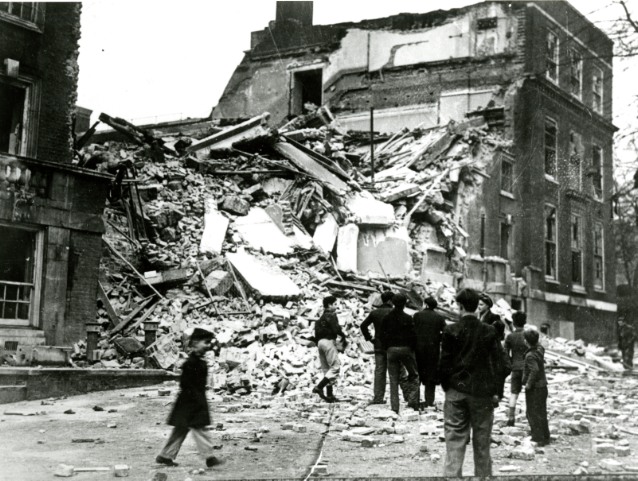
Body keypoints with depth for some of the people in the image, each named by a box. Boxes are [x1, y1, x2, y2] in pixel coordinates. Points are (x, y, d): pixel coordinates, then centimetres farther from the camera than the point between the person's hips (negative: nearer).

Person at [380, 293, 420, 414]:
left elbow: (383, 336, 5)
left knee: (393, 379, 6)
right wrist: (412, 348, 8)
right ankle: (412, 400, 0)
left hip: (391, 350, 3)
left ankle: (394, 407, 3)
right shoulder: (407, 318, -8)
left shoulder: (386, 318, 2)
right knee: (414, 374, 14)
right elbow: (412, 336, -7)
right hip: (405, 349, -3)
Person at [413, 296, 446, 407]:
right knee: (431, 375, 7)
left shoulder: (417, 315, -2)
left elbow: (412, 331, -6)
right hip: (433, 348, 1)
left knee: (416, 374, 8)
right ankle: (429, 400, 5)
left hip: (419, 347, -1)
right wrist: (437, 338, 11)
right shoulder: (439, 317, 1)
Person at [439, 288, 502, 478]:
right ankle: (483, 474, 16)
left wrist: (446, 387, 9)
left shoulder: (451, 331, -6)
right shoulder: (489, 332, -2)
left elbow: (444, 363, -3)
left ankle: (452, 474, -4)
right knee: (482, 441, 11)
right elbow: (495, 364, 0)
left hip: (456, 391, -1)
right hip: (482, 392, 1)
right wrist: (495, 391, 5)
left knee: (455, 440, 2)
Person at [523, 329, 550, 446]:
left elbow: (535, 370, -33)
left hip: (534, 388, -8)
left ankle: (538, 438, 3)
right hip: (543, 386, 8)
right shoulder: (540, 349, 2)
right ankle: (545, 437, 24)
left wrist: (529, 384, -23)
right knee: (542, 413, 16)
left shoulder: (530, 355, -21)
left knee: (533, 414, 2)